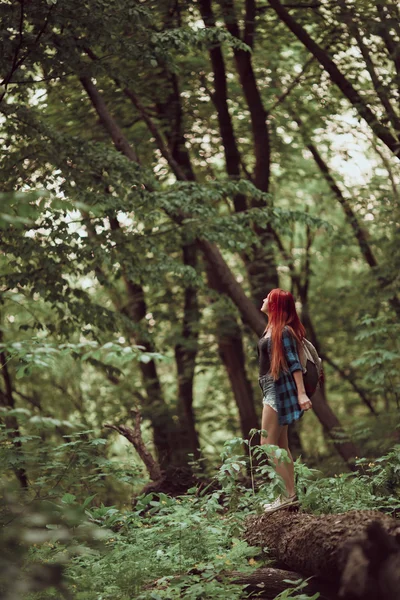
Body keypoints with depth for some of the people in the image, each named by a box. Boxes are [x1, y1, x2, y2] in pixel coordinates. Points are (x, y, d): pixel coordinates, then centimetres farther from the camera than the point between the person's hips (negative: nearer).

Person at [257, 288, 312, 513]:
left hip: (279, 388, -10)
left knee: (268, 444, -11)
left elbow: (294, 363, -21)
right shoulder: (273, 328, 13)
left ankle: (290, 495, -10)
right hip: (273, 388, 10)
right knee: (281, 446, 11)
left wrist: (302, 393, -27)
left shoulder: (283, 331, -15)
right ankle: (290, 495, 13)